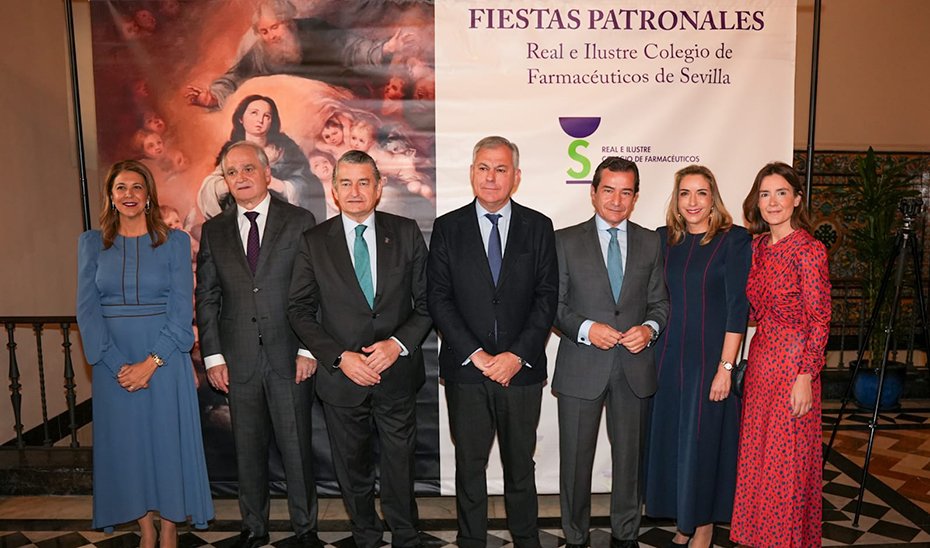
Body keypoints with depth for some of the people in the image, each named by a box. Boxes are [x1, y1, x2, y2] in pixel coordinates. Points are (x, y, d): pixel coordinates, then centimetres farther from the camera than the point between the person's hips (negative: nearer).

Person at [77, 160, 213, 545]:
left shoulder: (175, 241, -1)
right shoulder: (91, 243, 5)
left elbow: (181, 309, -6)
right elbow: (87, 309, -1)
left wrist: (151, 362, -15)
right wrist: (117, 364, -11)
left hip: (165, 359, -2)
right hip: (113, 363, 2)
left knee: (168, 438, 4)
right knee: (127, 443, 8)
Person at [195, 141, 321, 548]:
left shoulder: (299, 221, 0)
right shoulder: (214, 231, 9)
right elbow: (206, 298, 8)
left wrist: (309, 350, -8)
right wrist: (213, 356, 1)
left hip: (289, 357, -2)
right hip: (239, 359, 3)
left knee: (297, 447, 7)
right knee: (248, 449, 13)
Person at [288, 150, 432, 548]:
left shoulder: (406, 233, -1)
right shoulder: (314, 242, -1)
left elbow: (426, 301, 0)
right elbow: (300, 310, -1)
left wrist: (399, 343, -16)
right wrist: (339, 357, -13)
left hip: (396, 374, 0)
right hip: (341, 377, 1)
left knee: (400, 467, 13)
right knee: (353, 471, 17)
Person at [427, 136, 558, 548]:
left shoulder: (538, 227, 4)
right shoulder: (447, 228, 2)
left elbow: (547, 296, -1)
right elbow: (438, 298, -3)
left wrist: (518, 355, -11)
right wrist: (475, 354, -11)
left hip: (522, 368, 1)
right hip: (465, 367, 0)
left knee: (520, 464, 14)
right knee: (469, 465, 11)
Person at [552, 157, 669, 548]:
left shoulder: (650, 243, 8)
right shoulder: (566, 241, 0)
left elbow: (660, 302, 10)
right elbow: (554, 304, -1)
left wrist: (649, 328, -10)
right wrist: (585, 329, -17)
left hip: (634, 368, 2)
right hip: (582, 368, -2)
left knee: (630, 456, 14)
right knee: (576, 459, 8)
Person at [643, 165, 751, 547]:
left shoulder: (734, 239, -7)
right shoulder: (663, 238, 6)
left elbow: (738, 306, -11)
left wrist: (726, 366, -15)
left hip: (710, 356, -4)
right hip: (668, 354, 4)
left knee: (704, 439, 6)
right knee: (670, 437, 11)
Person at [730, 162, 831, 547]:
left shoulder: (808, 249, -13)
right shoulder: (757, 245, 7)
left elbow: (819, 320, -14)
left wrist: (805, 376, -17)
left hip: (793, 363, -7)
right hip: (760, 358, 7)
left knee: (787, 459, 5)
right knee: (757, 454, 16)